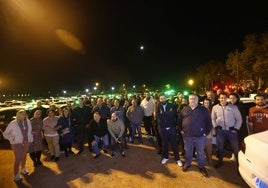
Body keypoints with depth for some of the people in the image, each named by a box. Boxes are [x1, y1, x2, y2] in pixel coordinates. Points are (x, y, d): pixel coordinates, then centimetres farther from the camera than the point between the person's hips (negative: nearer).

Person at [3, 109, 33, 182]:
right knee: (18, 159, -2)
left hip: (26, 142, 4)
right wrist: (13, 139, -14)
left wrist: (30, 139, 7)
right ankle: (16, 176, 12)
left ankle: (23, 169, 40)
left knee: (24, 157, 18)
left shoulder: (28, 122, 0)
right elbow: (5, 134, -4)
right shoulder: (13, 124, -13)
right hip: (17, 143, -4)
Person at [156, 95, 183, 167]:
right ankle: (165, 157, 35)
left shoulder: (171, 105, -3)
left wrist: (163, 113, -10)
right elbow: (158, 116, -9)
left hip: (172, 127, -1)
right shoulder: (158, 107, 1)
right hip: (163, 128, 2)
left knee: (174, 143, 9)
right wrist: (168, 113, -14)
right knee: (164, 143, 15)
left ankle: (177, 158, 25)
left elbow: (173, 114, -16)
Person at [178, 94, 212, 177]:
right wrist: (181, 130, 6)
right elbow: (179, 120, 11)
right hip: (187, 135, 2)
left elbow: (209, 122, -1)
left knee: (200, 152, 12)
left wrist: (206, 132, -4)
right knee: (188, 151, 17)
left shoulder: (203, 109, -4)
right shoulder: (184, 109, 2)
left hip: (200, 136, -2)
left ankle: (201, 166, 32)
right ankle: (187, 164, 38)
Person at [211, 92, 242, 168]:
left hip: (231, 130, -1)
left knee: (235, 147, 6)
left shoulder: (233, 107, -2)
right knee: (220, 147, 14)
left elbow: (239, 119, 1)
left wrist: (236, 128, -6)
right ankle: (220, 161, 31)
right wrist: (215, 126, -3)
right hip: (220, 130, 2)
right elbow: (213, 118, 9)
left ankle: (239, 162, 26)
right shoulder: (215, 107, 3)